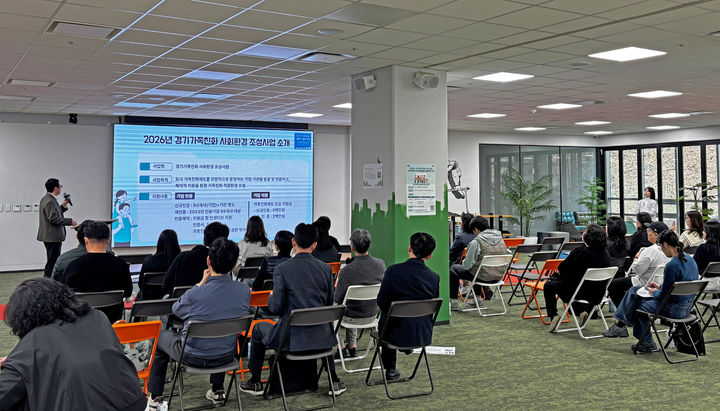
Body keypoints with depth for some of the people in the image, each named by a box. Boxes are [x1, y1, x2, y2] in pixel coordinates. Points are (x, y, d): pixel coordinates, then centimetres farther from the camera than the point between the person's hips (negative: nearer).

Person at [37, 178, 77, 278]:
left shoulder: (45, 199, 14)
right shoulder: (50, 201, -19)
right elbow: (54, 219, -24)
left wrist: (63, 206, 12)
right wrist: (70, 221, -19)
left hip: (49, 236, 11)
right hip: (53, 236, -11)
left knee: (52, 261, 18)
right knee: (52, 262, -7)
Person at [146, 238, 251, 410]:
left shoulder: (195, 294, -28)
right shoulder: (244, 290, -18)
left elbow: (176, 310, -4)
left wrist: (202, 283, -3)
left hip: (193, 357, -3)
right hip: (226, 357, 3)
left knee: (162, 335, 28)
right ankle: (217, 391, 41)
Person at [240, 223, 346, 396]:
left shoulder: (282, 269, -12)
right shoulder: (326, 268, -1)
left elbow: (276, 308, -11)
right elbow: (329, 304, 7)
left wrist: (271, 297, 11)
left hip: (292, 337, -3)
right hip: (319, 337, 3)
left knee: (258, 329, 26)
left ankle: (255, 382, 31)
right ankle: (334, 381, 34)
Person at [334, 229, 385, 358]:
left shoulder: (347, 271, -30)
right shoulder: (381, 264, -14)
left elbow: (338, 299, -17)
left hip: (353, 318, -5)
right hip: (373, 315, 5)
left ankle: (343, 347, 34)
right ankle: (352, 346, 37)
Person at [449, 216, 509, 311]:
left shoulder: (476, 242, -18)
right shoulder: (500, 239, 2)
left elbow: (467, 265, -16)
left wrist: (464, 262, 8)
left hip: (484, 277, -7)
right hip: (498, 276, 7)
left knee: (453, 269, 13)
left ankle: (453, 302, 15)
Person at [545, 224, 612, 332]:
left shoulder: (581, 252, -23)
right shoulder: (606, 253, -3)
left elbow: (562, 269, -14)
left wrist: (557, 273, 11)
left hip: (581, 293, -7)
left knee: (549, 286, 16)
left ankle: (553, 316, 7)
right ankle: (585, 310, 18)